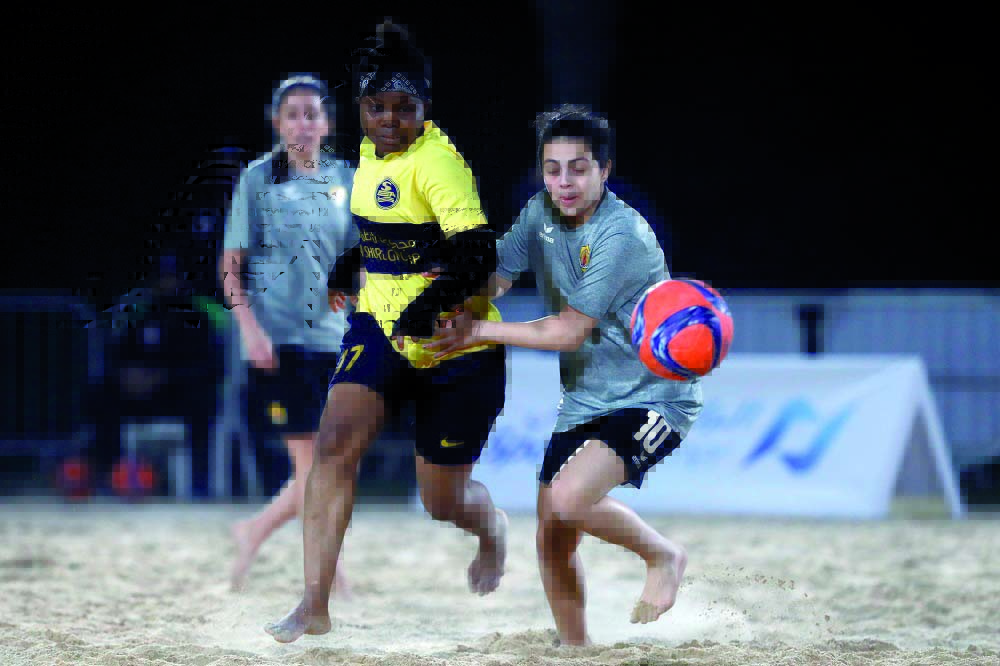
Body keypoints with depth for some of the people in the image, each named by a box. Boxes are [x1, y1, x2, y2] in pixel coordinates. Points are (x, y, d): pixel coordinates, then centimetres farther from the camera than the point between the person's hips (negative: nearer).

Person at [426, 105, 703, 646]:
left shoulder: (622, 236, -22)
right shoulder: (540, 214, 2)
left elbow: (570, 332, -19)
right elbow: (493, 280, 2)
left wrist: (478, 331, -13)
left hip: (650, 398, -7)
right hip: (583, 401, 7)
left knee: (570, 498, -28)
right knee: (551, 538, 2)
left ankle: (662, 555, -3)